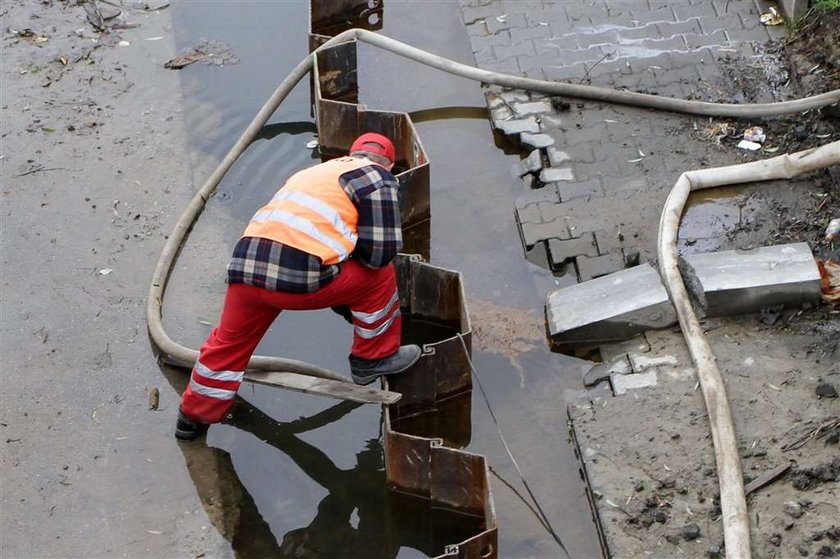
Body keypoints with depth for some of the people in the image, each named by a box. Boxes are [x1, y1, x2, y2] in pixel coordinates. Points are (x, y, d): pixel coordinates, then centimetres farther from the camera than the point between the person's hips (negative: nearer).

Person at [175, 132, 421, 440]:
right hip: (298, 276, -7)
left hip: (244, 265, 7)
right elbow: (381, 251, 0)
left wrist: (345, 307, 47)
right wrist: (352, 249, 24)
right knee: (378, 276, 16)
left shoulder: (313, 172, 34)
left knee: (229, 341, 28)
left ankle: (194, 415, 39)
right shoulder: (379, 180, 11)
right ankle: (374, 358, 29)